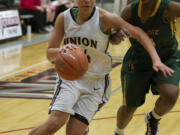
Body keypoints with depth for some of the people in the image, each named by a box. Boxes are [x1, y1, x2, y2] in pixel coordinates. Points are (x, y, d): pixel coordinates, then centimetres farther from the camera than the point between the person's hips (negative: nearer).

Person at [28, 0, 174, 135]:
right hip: (70, 77, 1)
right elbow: (49, 54, -4)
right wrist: (61, 50, -28)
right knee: (55, 123, -21)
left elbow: (138, 33, -12)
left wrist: (156, 59, -25)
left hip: (95, 82, -1)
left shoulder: (104, 18, -14)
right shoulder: (64, 18, -5)